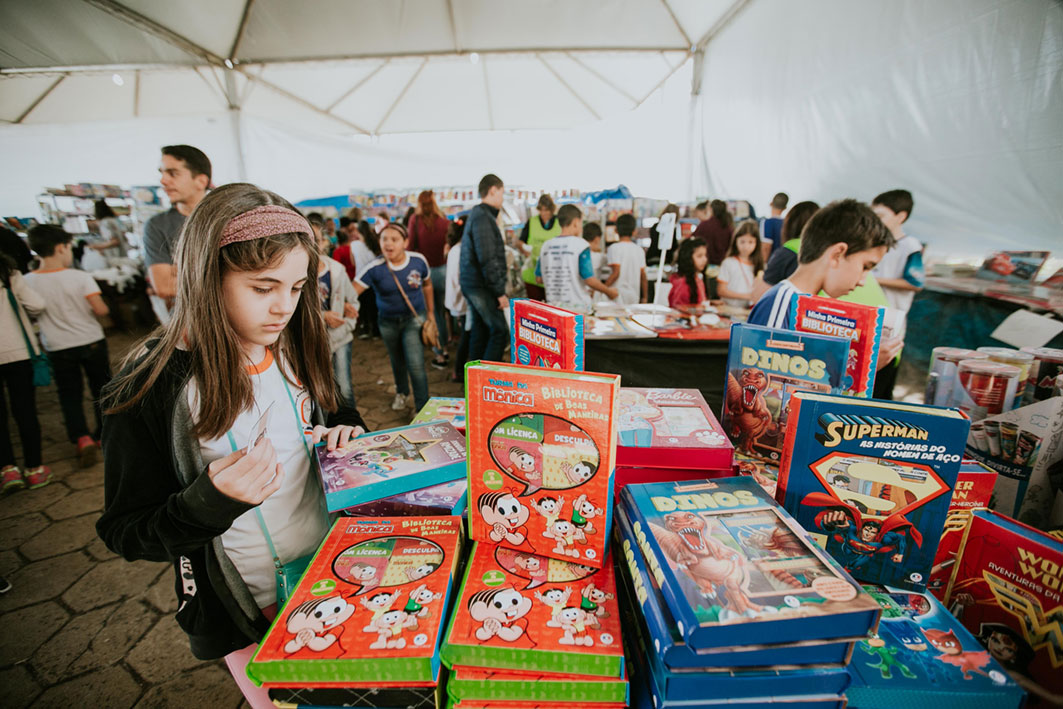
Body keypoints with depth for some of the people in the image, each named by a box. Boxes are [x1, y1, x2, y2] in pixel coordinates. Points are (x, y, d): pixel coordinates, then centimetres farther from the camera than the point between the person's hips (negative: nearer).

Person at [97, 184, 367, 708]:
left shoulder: (293, 351, -7)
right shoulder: (150, 390, -20)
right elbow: (126, 534, -13)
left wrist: (345, 432, -12)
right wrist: (211, 501, -32)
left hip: (331, 569, 4)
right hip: (246, 610, -4)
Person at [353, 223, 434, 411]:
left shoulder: (418, 261, -14)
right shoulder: (375, 268, -18)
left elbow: (427, 285, 5)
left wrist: (430, 312, 10)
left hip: (414, 318, -1)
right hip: (388, 321, 2)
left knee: (416, 365, -12)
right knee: (397, 362, 21)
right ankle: (402, 393, 51)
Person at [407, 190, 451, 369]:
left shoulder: (415, 219, -4)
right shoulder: (444, 220, 1)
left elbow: (411, 245, -6)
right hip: (443, 269, 3)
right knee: (441, 311, 16)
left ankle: (439, 354, 6)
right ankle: (444, 349, 26)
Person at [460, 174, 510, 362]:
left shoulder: (476, 214, 18)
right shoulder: (483, 217, -15)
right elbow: (487, 260, -22)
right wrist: (500, 292, -19)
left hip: (471, 284, 10)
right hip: (482, 287, -10)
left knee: (480, 331, 15)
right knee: (500, 332, -7)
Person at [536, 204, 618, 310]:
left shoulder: (547, 245, 6)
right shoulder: (580, 244, -9)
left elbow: (539, 278, 11)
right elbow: (589, 279, -13)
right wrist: (609, 292, 3)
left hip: (552, 305, 5)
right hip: (577, 306, -5)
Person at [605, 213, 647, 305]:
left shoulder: (614, 248, -7)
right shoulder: (639, 249, 8)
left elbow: (616, 273, -15)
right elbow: (643, 275, 10)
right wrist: (644, 297, 18)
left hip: (618, 297, -5)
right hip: (634, 297, 5)